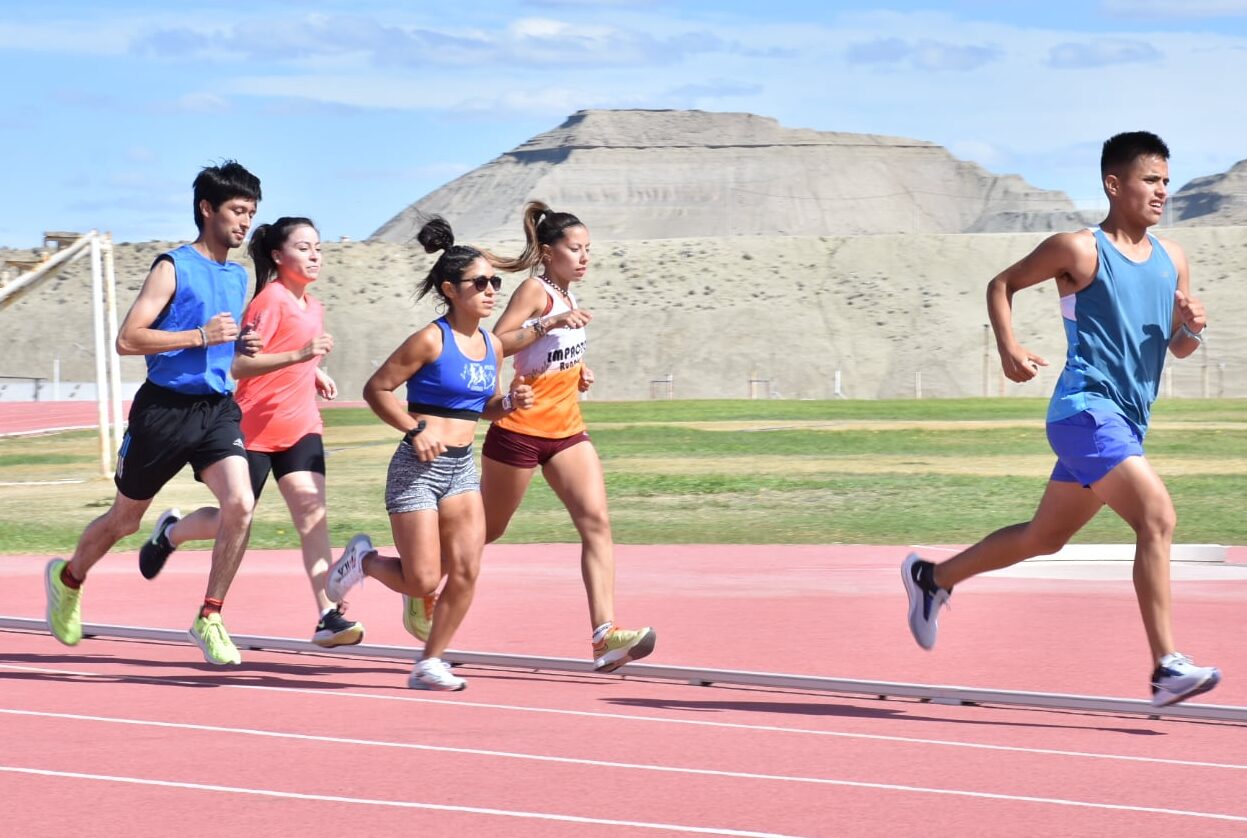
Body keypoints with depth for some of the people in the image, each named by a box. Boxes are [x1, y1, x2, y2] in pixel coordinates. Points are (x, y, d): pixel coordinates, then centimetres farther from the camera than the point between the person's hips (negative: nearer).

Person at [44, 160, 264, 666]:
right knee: (126, 518, 11)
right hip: (165, 408, -5)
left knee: (240, 503, -19)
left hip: (217, 409, 5)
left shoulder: (239, 277, 12)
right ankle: (67, 578, 40)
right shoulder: (173, 268, -9)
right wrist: (200, 336, -21)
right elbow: (127, 340, -16)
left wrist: (241, 345, 8)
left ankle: (209, 619, -9)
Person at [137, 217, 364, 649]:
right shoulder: (271, 300, -14)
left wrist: (314, 373, 8)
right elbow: (240, 365, -22)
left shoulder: (313, 307, 12)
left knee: (312, 512, -12)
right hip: (255, 429, -6)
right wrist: (299, 355, -32)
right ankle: (171, 531, 37)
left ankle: (328, 616, -19)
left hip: (300, 426, 6)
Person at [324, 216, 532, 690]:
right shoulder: (431, 340, -12)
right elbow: (376, 389, -9)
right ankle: (363, 559, 24)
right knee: (423, 581, -7)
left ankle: (430, 664, 8)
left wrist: (510, 403, 1)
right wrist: (416, 429, -18)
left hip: (462, 467, 6)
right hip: (418, 468, -6)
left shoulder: (492, 346, 8)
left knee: (466, 572, -6)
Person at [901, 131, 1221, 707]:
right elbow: (1002, 284, 4)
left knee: (1043, 538, 18)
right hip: (1086, 410, -8)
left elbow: (1180, 348, 19)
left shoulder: (1171, 260, 13)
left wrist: (1191, 326, -5)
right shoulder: (1079, 250, -6)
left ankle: (932, 578, 37)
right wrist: (1008, 349, -12)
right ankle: (1167, 669, -22)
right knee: (1158, 518, -22)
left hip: (1125, 421, 8)